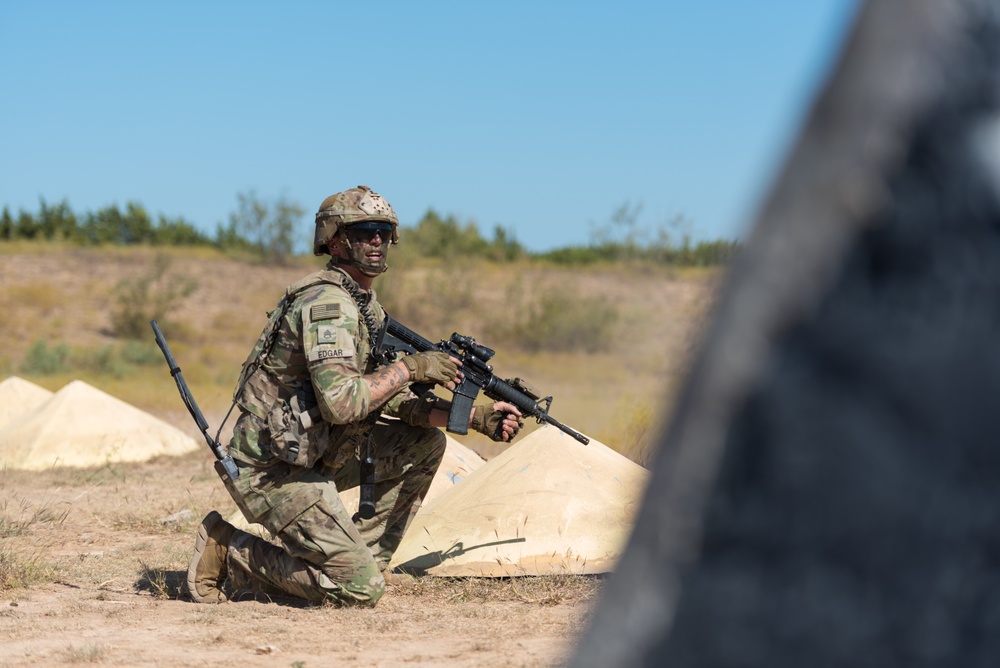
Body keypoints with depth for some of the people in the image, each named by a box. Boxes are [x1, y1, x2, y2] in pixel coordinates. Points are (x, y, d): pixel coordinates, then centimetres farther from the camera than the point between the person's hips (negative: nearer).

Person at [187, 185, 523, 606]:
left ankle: (356, 557, 10)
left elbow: (391, 399, 12)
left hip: (312, 456, 9)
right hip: (272, 473, -9)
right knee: (361, 590, -14)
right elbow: (340, 402, -31)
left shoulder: (366, 306, 13)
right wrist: (409, 368, -19)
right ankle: (231, 553, -2)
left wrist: (474, 417, 2)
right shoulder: (327, 303, -19)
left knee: (425, 445, 8)